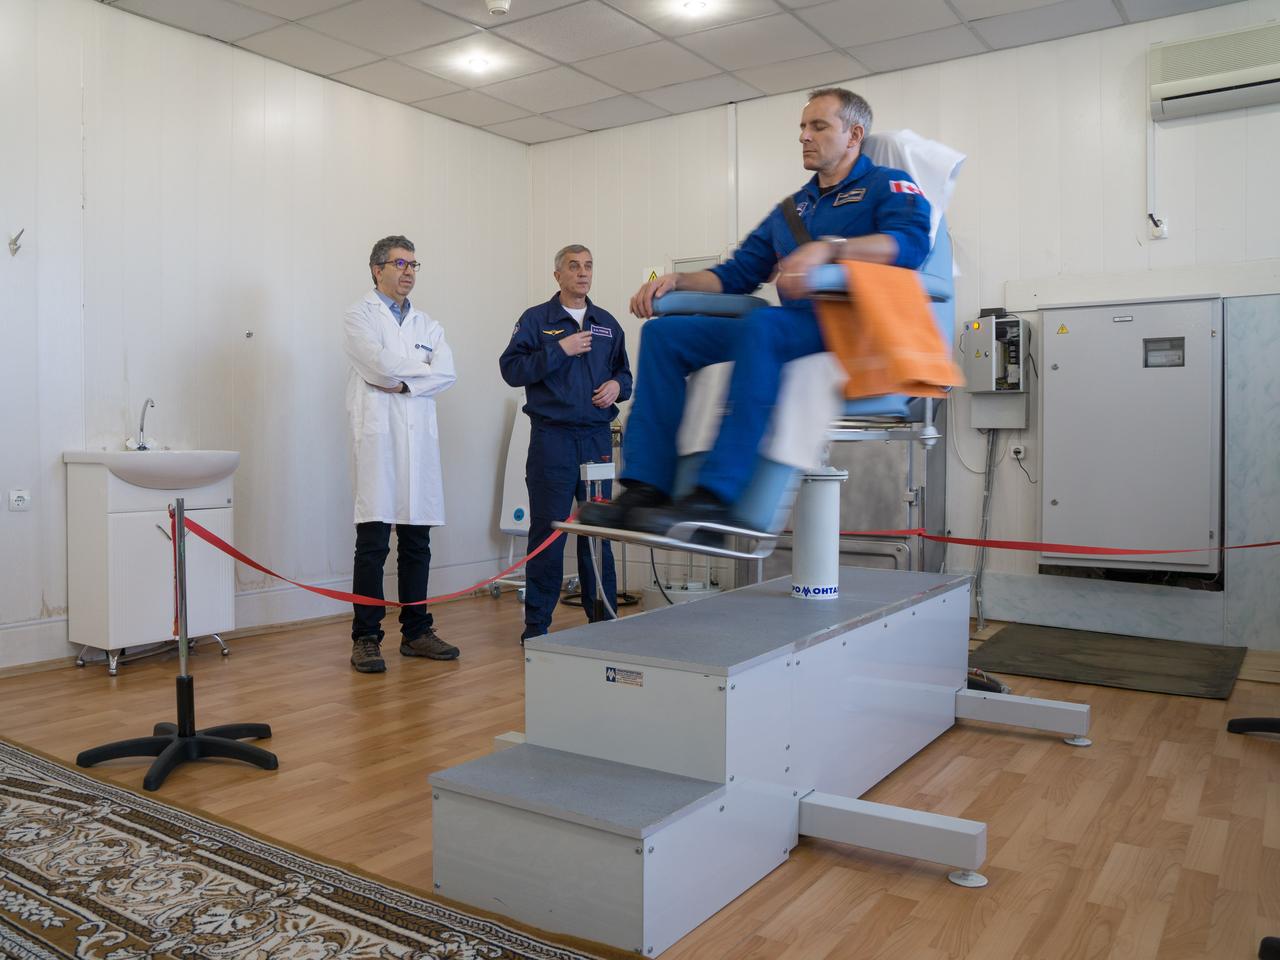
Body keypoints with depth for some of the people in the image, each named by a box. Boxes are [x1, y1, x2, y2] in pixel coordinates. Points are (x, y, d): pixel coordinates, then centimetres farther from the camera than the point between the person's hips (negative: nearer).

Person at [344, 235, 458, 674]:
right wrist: (424, 368, 1)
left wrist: (401, 381, -10)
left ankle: (416, 632, 18)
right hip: (379, 436, -5)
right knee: (373, 544, -5)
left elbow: (447, 374, 2)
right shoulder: (360, 315, 4)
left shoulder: (426, 324, 18)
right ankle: (366, 639, 2)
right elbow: (382, 365, -13)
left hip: (420, 439, 5)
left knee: (417, 542, 9)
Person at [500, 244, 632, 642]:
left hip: (597, 439, 4)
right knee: (547, 534, -2)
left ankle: (604, 620, 19)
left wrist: (617, 385, -1)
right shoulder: (536, 319, 2)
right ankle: (536, 626, 8)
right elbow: (511, 368, -9)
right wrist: (560, 349, -16)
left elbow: (624, 372, 22)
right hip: (552, 439, -4)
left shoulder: (608, 324, 15)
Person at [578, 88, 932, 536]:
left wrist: (828, 248, -32)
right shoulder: (790, 209, 28)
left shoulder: (887, 186, 7)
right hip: (792, 328, 7)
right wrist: (677, 280, 6)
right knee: (663, 333, -6)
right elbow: (736, 275, 25)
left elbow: (912, 240, -16)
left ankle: (717, 496, -42)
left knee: (763, 325, -38)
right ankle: (648, 489, -19)